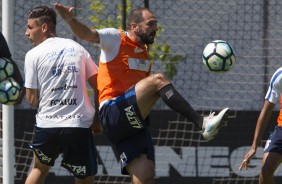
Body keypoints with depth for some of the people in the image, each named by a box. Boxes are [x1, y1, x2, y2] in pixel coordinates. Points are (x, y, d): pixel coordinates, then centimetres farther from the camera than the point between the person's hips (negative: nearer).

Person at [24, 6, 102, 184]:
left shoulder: (33, 55, 1)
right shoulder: (78, 48, 10)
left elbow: (33, 100, 0)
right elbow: (98, 85, 9)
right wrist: (97, 119, 14)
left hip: (47, 125, 0)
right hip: (80, 125, 0)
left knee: (40, 168, 26)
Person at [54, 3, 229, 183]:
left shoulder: (144, 52, 22)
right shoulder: (115, 38, 0)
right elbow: (87, 34, -19)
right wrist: (70, 19, -37)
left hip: (135, 123, 8)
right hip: (113, 114, -8)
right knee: (157, 80, -26)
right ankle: (203, 123, -31)